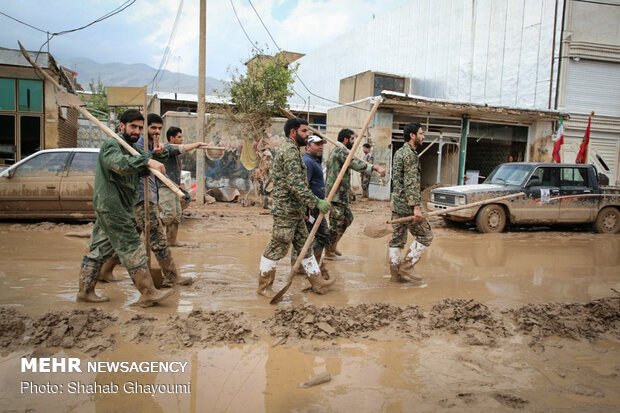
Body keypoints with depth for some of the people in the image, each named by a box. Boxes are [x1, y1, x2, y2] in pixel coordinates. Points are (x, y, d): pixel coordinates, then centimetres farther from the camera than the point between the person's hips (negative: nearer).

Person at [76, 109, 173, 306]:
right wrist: (147, 161, -40)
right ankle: (148, 293, -6)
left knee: (99, 249, 13)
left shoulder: (129, 147, 21)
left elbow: (140, 171, 15)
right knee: (132, 248, -9)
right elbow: (120, 164, -31)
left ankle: (85, 290, 21)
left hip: (109, 207, 10)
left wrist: (154, 155, -2)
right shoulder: (111, 144, -10)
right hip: (112, 206, -10)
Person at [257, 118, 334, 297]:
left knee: (305, 246, 14)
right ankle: (264, 287, 11)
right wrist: (316, 202, -25)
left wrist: (308, 204, 24)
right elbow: (296, 184, -26)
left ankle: (317, 282, 21)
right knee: (277, 248, -1)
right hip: (286, 210, -11)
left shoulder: (290, 149, 17)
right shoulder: (289, 151, -16)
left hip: (295, 210, 11)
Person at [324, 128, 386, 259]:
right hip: (337, 195, -11)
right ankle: (328, 251, 8)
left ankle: (333, 245, 24)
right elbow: (356, 164, -29)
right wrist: (375, 167, -38)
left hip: (342, 195, 11)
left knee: (348, 218, 18)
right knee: (336, 224, -3)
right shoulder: (342, 150, -13)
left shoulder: (335, 151, 21)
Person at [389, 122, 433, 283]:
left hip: (396, 203, 10)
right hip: (406, 205, -9)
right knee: (425, 235, 1)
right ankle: (406, 267, 1)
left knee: (397, 239, 10)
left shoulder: (399, 152, 16)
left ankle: (396, 273, 15)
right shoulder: (410, 155, -14)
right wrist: (416, 206, -24)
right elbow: (411, 183, -21)